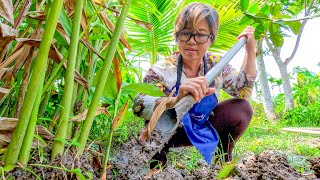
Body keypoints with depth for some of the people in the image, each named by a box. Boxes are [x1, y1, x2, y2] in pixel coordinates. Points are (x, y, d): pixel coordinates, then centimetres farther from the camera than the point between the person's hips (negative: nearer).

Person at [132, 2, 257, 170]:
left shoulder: (216, 64, -8)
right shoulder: (162, 70, -24)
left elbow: (243, 91, -4)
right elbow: (138, 106, -38)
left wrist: (250, 52, -12)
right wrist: (175, 100, -58)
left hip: (202, 127, 5)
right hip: (168, 134, -4)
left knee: (241, 109, -13)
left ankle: (224, 156, 8)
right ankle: (157, 164, -5)